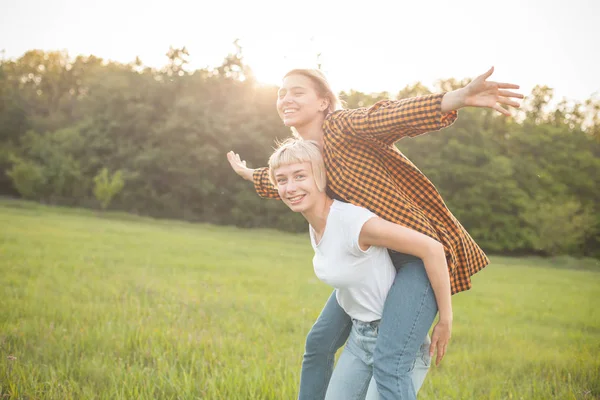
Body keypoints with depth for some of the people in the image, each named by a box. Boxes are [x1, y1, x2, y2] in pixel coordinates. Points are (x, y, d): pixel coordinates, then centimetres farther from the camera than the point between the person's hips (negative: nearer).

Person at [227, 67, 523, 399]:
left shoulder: (341, 126, -15)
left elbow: (392, 116, -33)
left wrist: (460, 97, -49)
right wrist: (248, 173, 50)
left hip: (422, 252, -9)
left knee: (388, 365, -23)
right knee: (319, 342, 17)